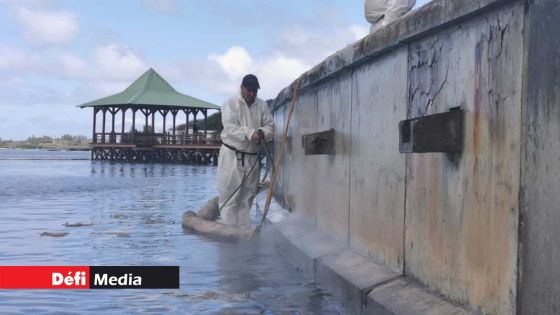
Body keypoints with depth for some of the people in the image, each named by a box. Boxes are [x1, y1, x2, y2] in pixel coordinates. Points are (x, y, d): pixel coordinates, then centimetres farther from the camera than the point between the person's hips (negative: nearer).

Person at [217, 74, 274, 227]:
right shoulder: (230, 104, -5)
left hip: (252, 157, 5)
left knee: (247, 197, 8)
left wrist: (262, 132, -19)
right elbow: (230, 128, -16)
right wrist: (250, 133, -28)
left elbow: (270, 125, 4)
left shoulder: (262, 105, 9)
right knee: (230, 196, -8)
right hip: (232, 155, -5)